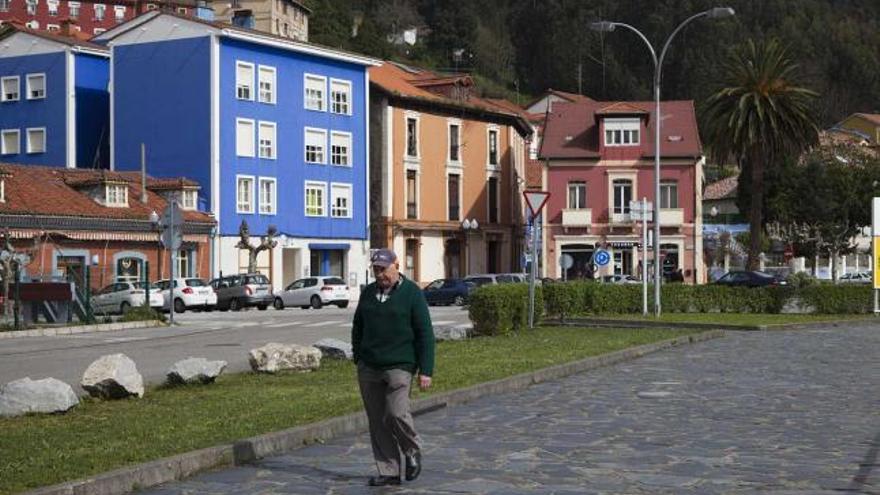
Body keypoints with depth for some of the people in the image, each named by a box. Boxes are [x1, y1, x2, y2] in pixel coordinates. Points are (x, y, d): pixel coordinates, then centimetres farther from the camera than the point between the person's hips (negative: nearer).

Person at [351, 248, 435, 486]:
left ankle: (412, 450, 14)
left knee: (396, 414, -15)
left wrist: (425, 370, -10)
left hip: (399, 366, -5)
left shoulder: (411, 293, -3)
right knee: (377, 422, 4)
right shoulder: (368, 292, 11)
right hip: (369, 368, 5)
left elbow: (425, 334, -5)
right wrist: (358, 357, 13)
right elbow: (357, 327, 23)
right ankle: (388, 472, 13)